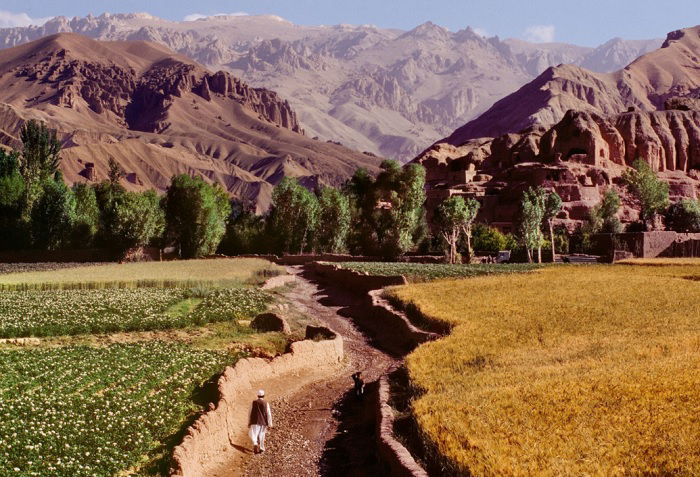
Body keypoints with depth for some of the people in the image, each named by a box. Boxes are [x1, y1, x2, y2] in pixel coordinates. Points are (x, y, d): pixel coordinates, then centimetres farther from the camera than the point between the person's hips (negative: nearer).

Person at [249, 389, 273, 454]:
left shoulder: (254, 402, -2)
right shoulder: (266, 403, -4)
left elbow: (250, 413, 2)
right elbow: (269, 414, -5)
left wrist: (249, 422, 11)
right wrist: (270, 424, 1)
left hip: (255, 422, -1)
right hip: (263, 422, 1)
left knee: (253, 434, 2)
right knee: (261, 435, 13)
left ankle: (255, 444, -24)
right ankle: (261, 449, 20)